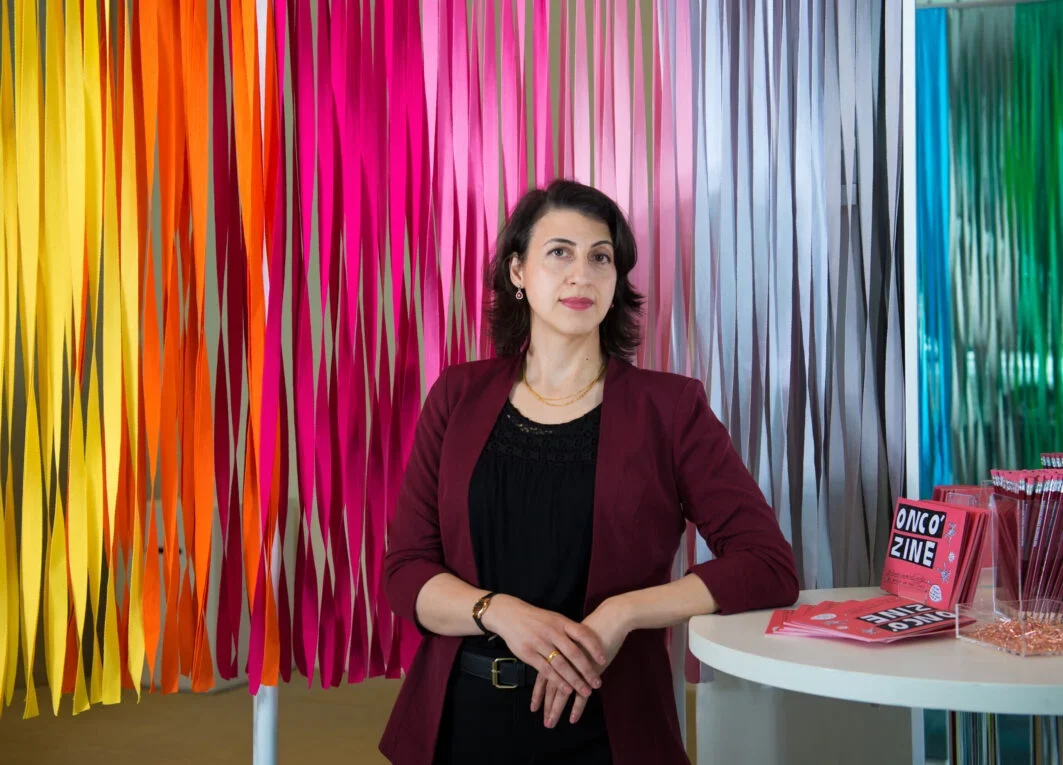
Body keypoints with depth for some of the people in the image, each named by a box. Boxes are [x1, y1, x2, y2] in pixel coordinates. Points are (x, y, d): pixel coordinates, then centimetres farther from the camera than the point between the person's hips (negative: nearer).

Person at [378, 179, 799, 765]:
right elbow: (404, 571, -2)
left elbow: (769, 567, -9)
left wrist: (621, 614, -20)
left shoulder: (668, 407, -4)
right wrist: (502, 613, -21)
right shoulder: (459, 397, 1)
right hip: (460, 716, 2)